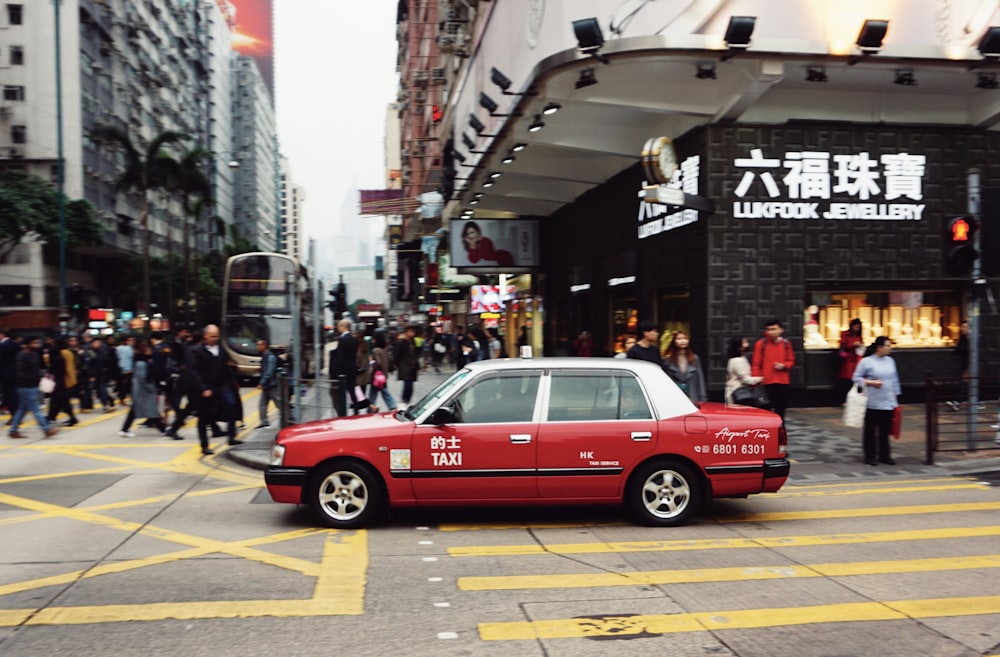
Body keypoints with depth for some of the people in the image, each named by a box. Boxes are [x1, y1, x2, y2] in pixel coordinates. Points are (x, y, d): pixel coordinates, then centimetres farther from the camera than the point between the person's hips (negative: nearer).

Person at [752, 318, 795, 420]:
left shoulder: (786, 343, 7)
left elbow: (791, 361, 15)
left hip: (782, 381, 4)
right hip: (767, 382, -4)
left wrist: (784, 366, -7)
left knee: (781, 407, 11)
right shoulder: (761, 344, -5)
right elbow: (756, 364, -6)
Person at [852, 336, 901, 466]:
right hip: (872, 403, -5)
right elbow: (856, 378, -5)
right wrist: (871, 383, -16)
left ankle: (884, 455, 19)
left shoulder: (890, 361, 9)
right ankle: (870, 456, 10)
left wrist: (895, 396, 13)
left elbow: (894, 380, 15)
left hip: (888, 403, 5)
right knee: (870, 430, 2)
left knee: (885, 430, 9)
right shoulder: (866, 361, -7)